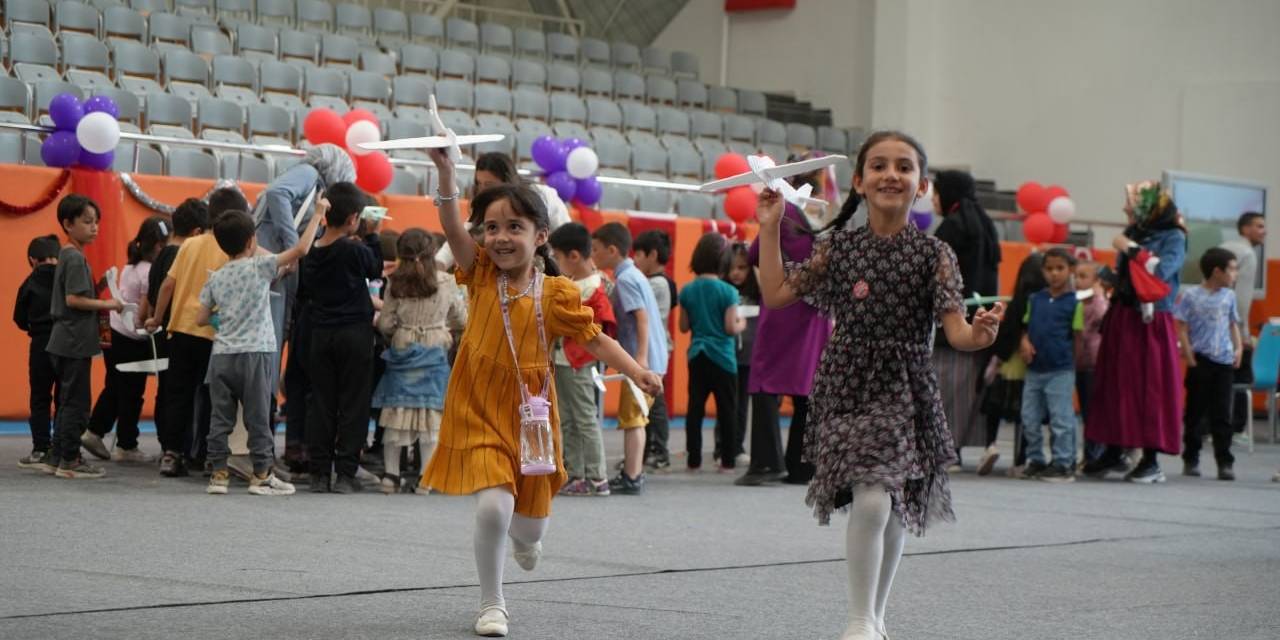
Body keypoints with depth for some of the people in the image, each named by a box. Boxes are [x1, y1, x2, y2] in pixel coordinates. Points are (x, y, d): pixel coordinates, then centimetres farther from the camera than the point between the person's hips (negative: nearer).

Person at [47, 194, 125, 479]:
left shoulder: (67, 256, 15)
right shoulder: (76, 258, -14)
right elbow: (73, 299, -21)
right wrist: (107, 304, -14)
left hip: (64, 342, 10)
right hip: (74, 342, -10)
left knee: (67, 402, 13)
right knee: (76, 403, -5)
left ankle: (60, 458, 18)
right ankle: (70, 461, -2)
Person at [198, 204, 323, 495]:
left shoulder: (216, 279, 7)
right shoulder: (259, 267, -7)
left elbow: (201, 319, 9)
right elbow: (301, 248, -11)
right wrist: (318, 213, -2)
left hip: (221, 354, 4)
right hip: (255, 352, -4)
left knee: (220, 417, 8)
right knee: (258, 416, 2)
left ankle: (218, 473, 9)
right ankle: (261, 474, 6)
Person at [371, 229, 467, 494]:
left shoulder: (395, 284, -4)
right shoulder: (445, 283, -3)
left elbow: (385, 324, -2)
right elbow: (461, 319, 6)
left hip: (401, 351, 1)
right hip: (434, 352, -1)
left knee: (396, 411, 6)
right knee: (432, 410, 0)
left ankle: (391, 473, 7)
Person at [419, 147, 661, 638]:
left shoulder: (556, 294, -4)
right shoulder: (481, 275, -3)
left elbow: (594, 339, 0)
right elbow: (451, 227, -16)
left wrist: (635, 371, -15)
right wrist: (445, 171, -31)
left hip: (529, 414, 1)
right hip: (478, 412, -1)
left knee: (531, 523, 12)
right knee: (493, 506, -19)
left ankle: (523, 536, 54)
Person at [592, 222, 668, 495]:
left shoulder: (625, 279, -12)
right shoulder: (634, 275, 16)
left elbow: (642, 317, -20)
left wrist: (641, 357, -26)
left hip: (641, 360, -9)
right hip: (652, 359, 9)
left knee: (631, 417, -6)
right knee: (635, 417, 15)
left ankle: (632, 479, -5)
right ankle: (634, 472, 21)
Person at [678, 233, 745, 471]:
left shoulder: (688, 291, 1)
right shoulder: (728, 291, -12)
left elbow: (684, 326, 5)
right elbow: (730, 327, -14)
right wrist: (742, 324, 6)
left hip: (697, 355, 4)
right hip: (722, 357, -4)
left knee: (695, 407, 6)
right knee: (726, 409, 5)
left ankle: (694, 459, 6)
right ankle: (728, 459, 7)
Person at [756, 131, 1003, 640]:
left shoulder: (934, 255, -2)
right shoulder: (836, 248, 1)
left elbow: (955, 331, -9)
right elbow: (775, 294, 1)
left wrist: (980, 336, -31)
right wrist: (769, 227, 0)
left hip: (906, 389, 1)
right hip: (848, 387, -1)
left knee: (895, 512, 9)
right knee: (871, 502, -15)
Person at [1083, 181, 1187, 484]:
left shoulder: (1173, 237, -5)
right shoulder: (1132, 233, 13)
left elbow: (1161, 271, -20)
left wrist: (1130, 250, -15)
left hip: (1150, 322, -6)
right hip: (1121, 318, 6)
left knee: (1150, 388, -4)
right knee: (1116, 383, 7)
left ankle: (1151, 461, 0)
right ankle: (1114, 453, 16)